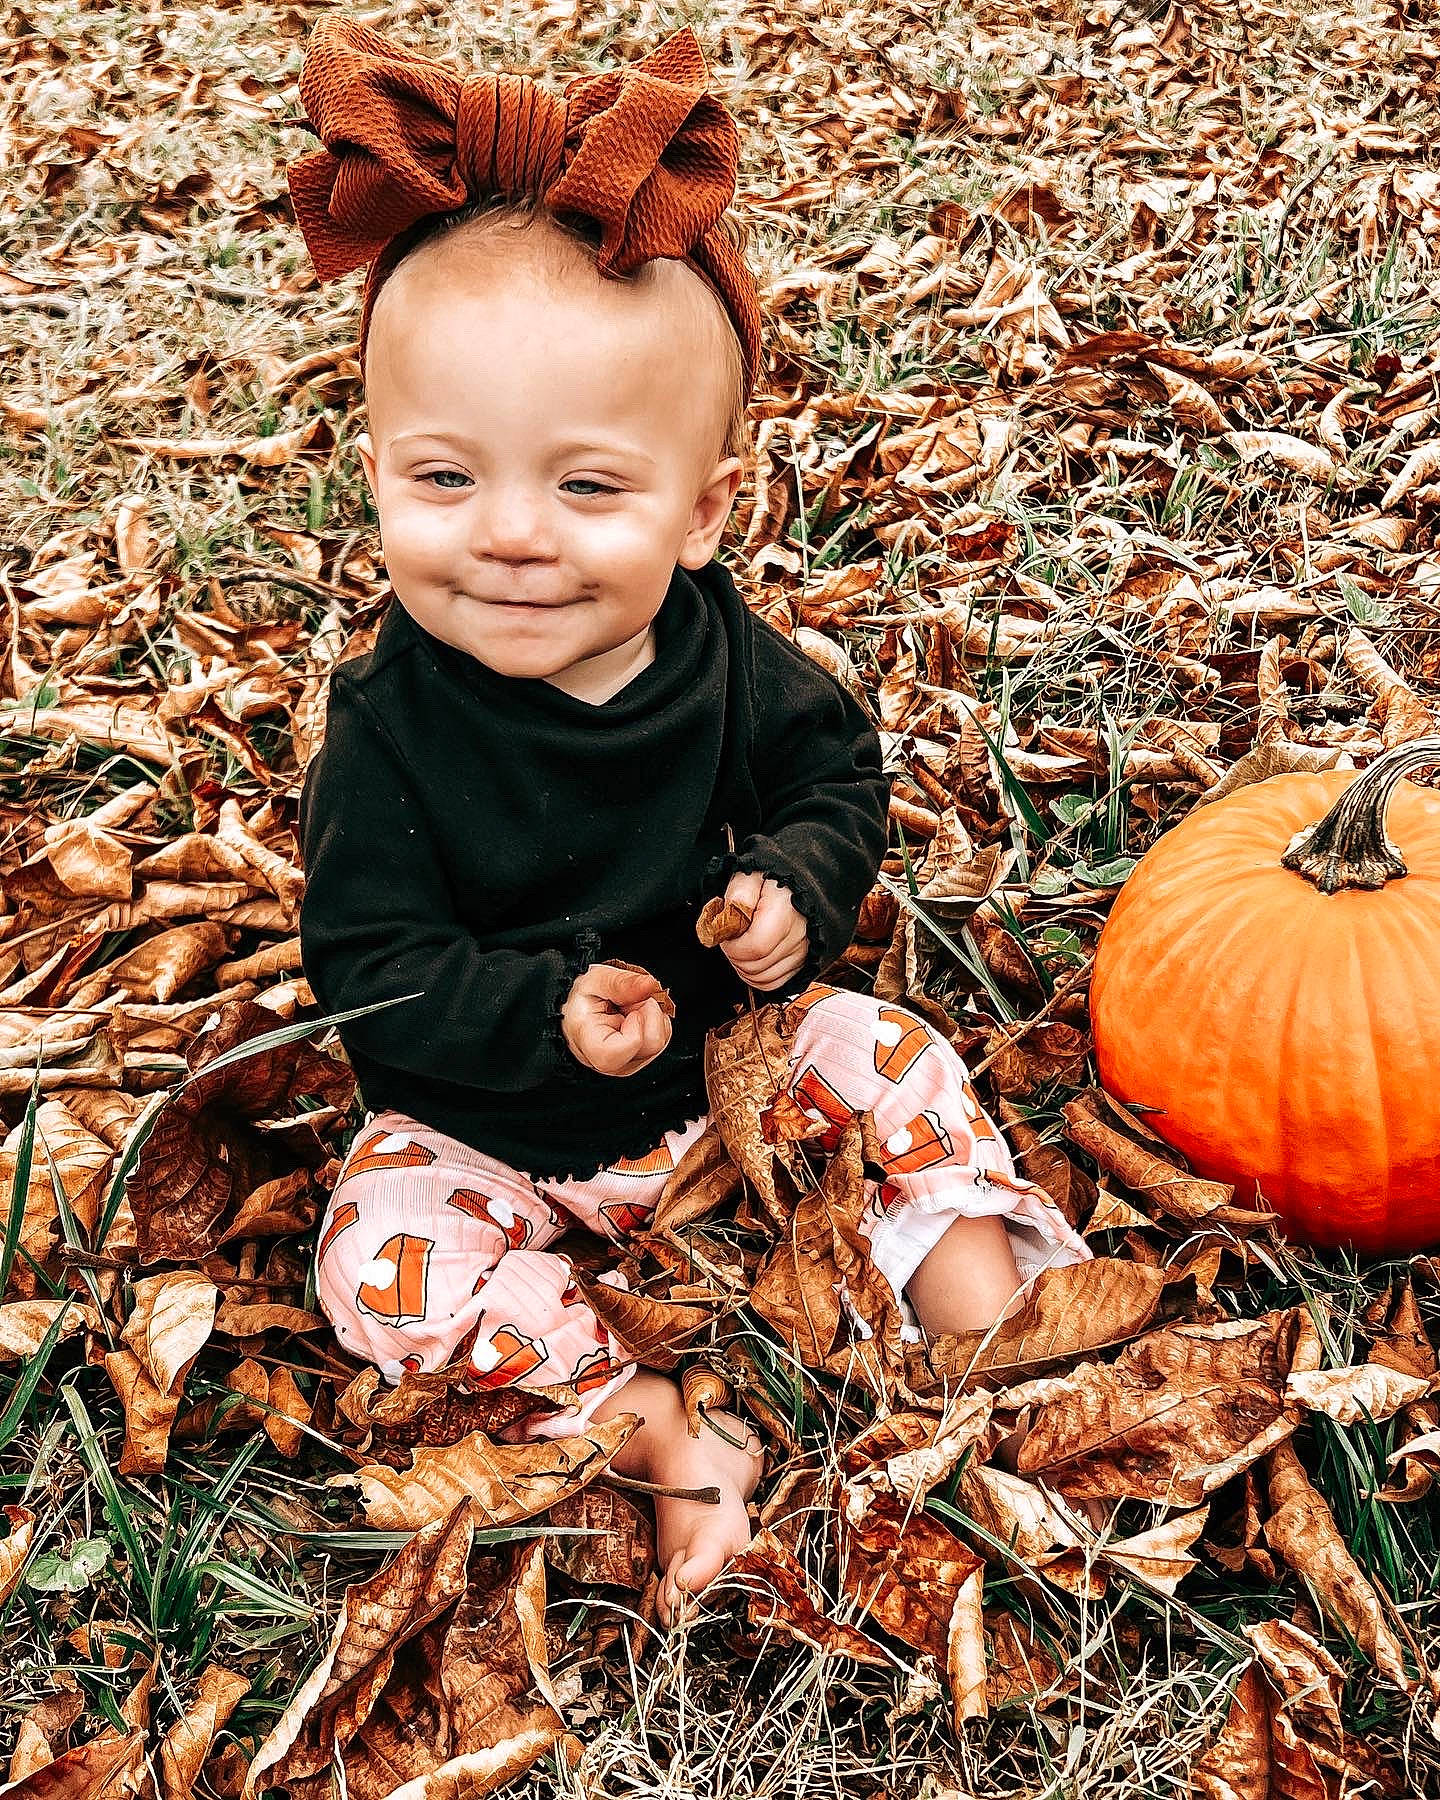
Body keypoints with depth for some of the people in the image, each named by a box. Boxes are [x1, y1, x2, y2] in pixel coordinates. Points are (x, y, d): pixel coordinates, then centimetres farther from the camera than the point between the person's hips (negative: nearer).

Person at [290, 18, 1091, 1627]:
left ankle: (978, 1277, 7)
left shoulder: (727, 661, -16)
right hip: (484, 1119, -2)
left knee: (896, 1059, -6)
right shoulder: (389, 729, -25)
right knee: (383, 1269, -21)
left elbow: (838, 773, 1)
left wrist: (796, 890, -20)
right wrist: (548, 1012, -33)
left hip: (725, 1043, 3)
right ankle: (649, 1418, -16)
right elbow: (370, 968, -19)